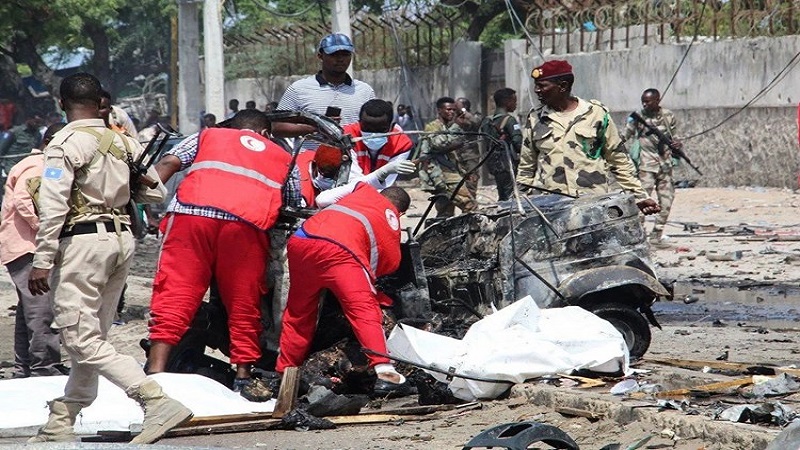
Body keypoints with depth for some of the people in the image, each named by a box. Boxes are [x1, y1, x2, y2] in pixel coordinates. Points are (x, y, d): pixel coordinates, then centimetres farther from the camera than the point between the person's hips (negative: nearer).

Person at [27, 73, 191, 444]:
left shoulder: (64, 144, -9)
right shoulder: (124, 142, 10)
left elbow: (52, 206, -15)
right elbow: (156, 193, 14)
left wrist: (42, 262, -13)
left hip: (84, 239, -8)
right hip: (122, 238, 8)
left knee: (81, 338, -10)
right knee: (93, 336, 13)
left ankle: (158, 403, -22)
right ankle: (61, 423, 17)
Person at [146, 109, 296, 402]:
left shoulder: (208, 136, 30)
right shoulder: (283, 158, 32)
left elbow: (168, 163, 14)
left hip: (192, 213, 0)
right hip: (248, 223, 0)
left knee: (174, 294, -4)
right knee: (243, 301, 13)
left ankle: (156, 370, -14)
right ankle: (244, 375, 17)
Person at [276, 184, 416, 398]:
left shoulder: (364, 190, 32)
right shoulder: (392, 220, 22)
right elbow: (391, 262, 17)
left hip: (301, 239, 5)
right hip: (338, 249, -5)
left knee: (298, 312, 19)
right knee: (365, 310, -11)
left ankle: (284, 372, 26)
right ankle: (384, 373, -27)